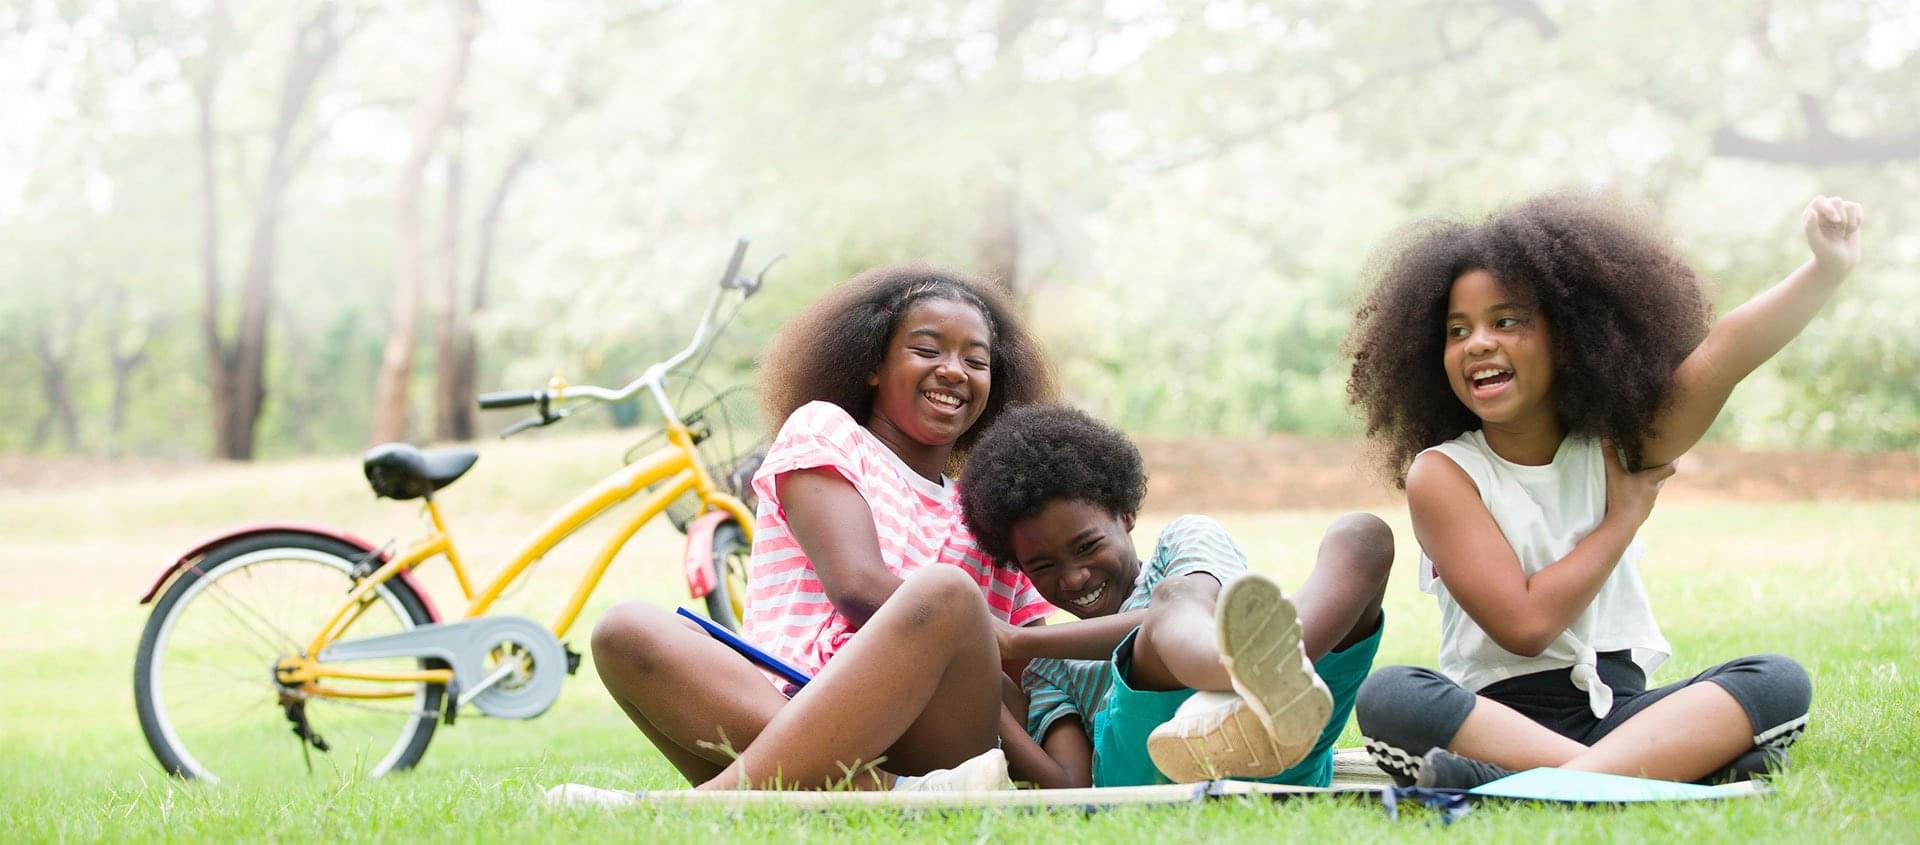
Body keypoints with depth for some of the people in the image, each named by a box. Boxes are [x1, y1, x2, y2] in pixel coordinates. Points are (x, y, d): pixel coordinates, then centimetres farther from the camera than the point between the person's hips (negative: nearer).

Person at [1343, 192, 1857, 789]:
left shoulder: (1615, 446, 9)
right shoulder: (1441, 475, -1)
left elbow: (1728, 353, -8)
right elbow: (1524, 624, -12)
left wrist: (1828, 267, -24)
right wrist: (1624, 517, 0)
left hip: (1618, 709, 3)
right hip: (1499, 720, -3)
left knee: (1780, 683, -21)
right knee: (1385, 697, -34)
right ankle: (1691, 765, -42)